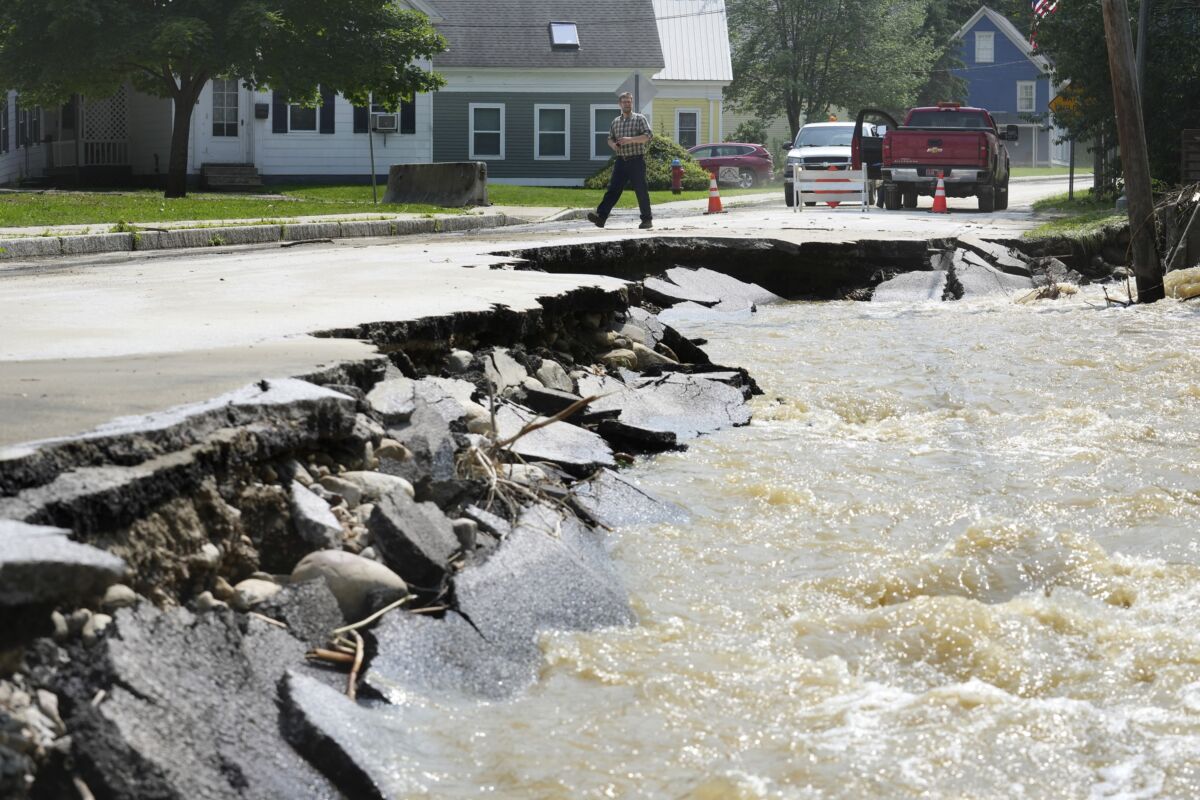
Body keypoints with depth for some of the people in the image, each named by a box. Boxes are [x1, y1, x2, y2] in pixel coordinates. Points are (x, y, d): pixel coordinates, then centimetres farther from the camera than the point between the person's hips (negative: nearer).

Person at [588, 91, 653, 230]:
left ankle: (647, 220, 7)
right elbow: (610, 138, 23)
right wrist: (612, 144, -2)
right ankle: (601, 216, -12)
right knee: (613, 189, -4)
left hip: (636, 160, -4)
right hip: (621, 160, 4)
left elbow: (648, 135, -10)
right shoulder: (615, 122, 14)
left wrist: (630, 139, -20)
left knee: (641, 191, -1)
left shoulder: (639, 118, 0)